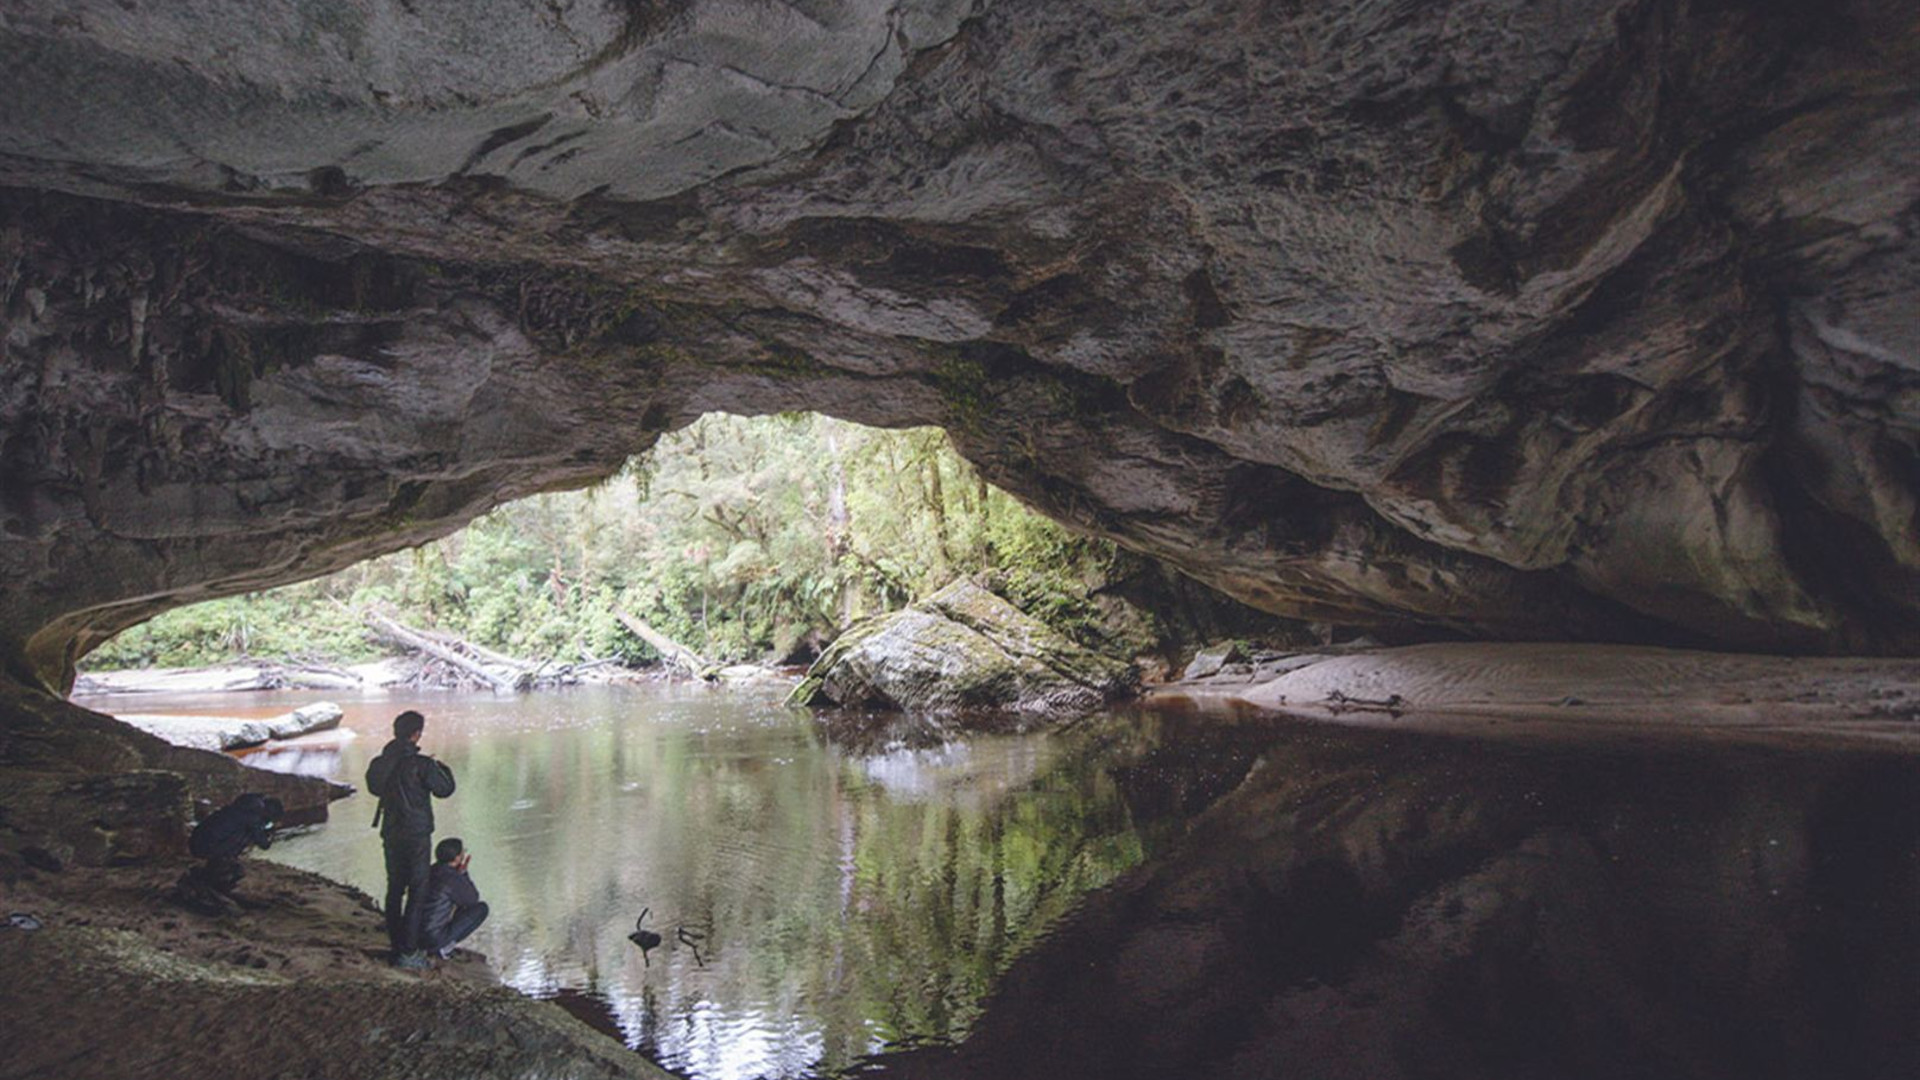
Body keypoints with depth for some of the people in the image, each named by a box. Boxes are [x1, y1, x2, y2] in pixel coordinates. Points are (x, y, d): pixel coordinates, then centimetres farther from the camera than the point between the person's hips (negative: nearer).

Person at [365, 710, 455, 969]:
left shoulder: (382, 762, 1)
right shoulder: (421, 764, -18)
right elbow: (444, 790, -8)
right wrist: (445, 770, 12)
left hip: (390, 833, 7)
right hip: (416, 835, -7)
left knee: (395, 889, 15)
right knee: (417, 891, 0)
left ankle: (396, 947, 23)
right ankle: (408, 952, -1)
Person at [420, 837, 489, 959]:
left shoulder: (430, 870, 5)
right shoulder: (454, 879, -20)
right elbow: (473, 899, 1)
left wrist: (460, 871, 13)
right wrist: (462, 872, 5)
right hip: (434, 939, -8)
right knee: (481, 908, 1)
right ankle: (445, 946, -1)